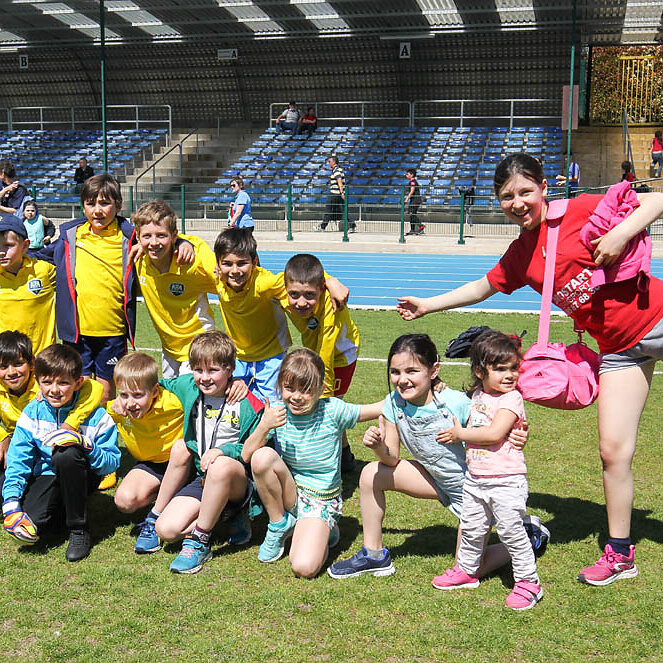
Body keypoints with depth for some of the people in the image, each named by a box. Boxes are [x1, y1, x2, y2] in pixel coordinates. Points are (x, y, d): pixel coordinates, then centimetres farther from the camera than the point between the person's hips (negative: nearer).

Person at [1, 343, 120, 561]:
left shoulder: (95, 416, -11)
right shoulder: (33, 413, -4)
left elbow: (112, 462, -12)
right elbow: (18, 459, -4)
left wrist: (85, 444, -30)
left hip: (81, 477, -2)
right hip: (46, 477, 2)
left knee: (66, 455, -37)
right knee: (28, 523, -28)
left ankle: (79, 529, -21)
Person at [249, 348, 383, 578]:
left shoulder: (332, 411, -12)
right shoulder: (277, 411, -6)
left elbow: (381, 408, -10)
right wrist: (264, 427, -27)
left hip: (322, 502, -2)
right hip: (289, 496, 3)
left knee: (305, 568, -26)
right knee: (263, 456, -29)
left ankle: (322, 532, 10)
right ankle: (280, 525, -5)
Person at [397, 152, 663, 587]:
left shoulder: (582, 210, -12)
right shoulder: (519, 256, 4)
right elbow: (482, 287, 20)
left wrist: (620, 234, -25)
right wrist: (427, 305, 20)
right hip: (618, 350, 5)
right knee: (613, 449, 4)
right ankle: (620, 554, 16)